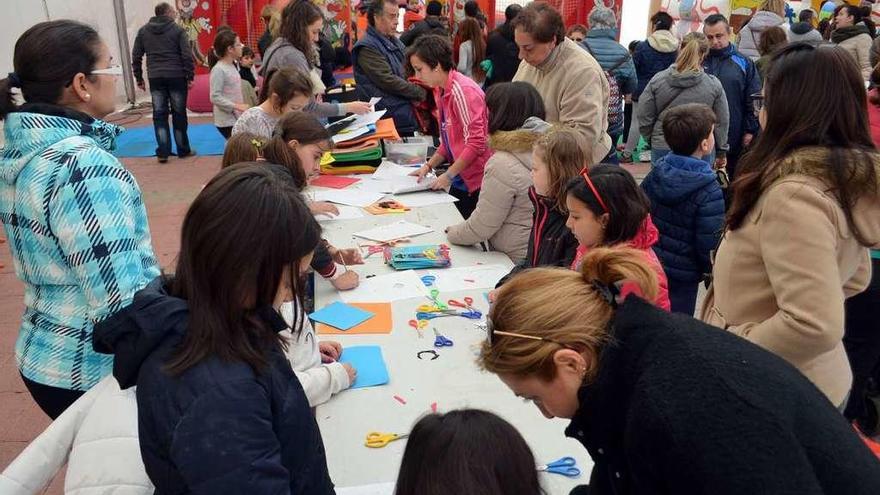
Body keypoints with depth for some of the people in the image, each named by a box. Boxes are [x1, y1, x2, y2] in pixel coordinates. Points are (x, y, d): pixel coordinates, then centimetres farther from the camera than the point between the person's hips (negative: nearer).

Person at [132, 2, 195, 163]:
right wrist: (190, 77, -3)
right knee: (179, 114, 6)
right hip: (176, 77, -3)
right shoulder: (177, 30, -1)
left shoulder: (143, 31, 10)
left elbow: (136, 57, 9)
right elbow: (187, 55, -8)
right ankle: (183, 150, 13)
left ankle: (163, 152, 0)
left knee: (159, 115, 5)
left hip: (155, 78, 3)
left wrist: (139, 79, 15)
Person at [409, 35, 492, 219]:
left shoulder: (462, 90, -18)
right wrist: (429, 166, 6)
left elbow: (476, 142, -20)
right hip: (461, 179, 9)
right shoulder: (440, 91, 10)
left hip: (477, 181, -9)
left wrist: (449, 175, -15)